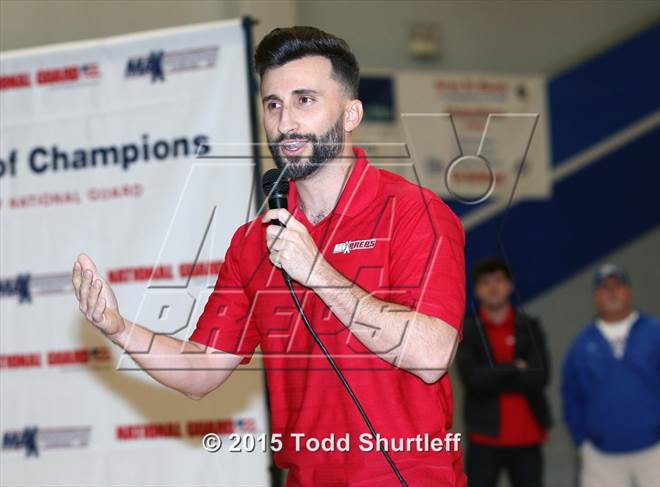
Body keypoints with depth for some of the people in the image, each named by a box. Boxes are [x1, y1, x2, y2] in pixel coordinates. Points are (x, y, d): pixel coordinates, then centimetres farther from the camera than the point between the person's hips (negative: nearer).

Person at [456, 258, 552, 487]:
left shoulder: (529, 328, 7)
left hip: (527, 440, 2)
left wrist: (493, 378, -10)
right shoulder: (467, 331, 2)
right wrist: (515, 369, -10)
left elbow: (539, 376, -8)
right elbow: (472, 378, -14)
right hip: (485, 438, -2)